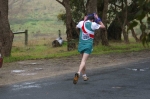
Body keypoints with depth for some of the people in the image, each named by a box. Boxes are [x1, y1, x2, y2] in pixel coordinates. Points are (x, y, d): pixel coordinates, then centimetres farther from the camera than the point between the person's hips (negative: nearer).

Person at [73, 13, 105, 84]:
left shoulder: (81, 23, 4)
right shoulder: (93, 24, -6)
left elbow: (77, 27, 27)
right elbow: (103, 26, 5)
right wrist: (98, 19, 11)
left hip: (81, 44, 4)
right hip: (88, 44, -4)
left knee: (83, 60, 21)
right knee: (83, 61, -14)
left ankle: (84, 76, 29)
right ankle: (78, 73, -37)